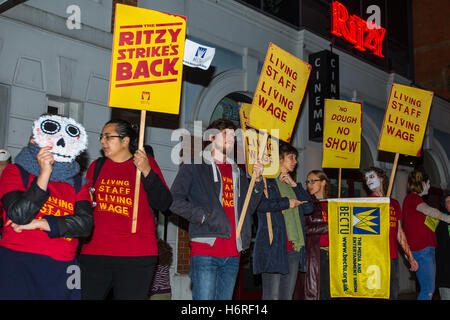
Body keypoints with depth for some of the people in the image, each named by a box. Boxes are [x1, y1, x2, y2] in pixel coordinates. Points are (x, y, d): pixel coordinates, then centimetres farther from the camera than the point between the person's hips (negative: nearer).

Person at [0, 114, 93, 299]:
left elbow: (85, 224, -4)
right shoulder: (16, 171, 3)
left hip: (62, 269, 3)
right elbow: (19, 216, -13)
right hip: (18, 265, -3)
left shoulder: (77, 182, 12)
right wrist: (45, 173, -12)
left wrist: (38, 223, -10)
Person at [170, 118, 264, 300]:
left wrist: (257, 180, 7)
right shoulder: (194, 166, 4)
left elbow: (249, 208, 19)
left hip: (233, 253, 6)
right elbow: (174, 200, -5)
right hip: (205, 250, -5)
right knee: (204, 297, -9)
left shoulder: (237, 172, 22)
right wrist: (203, 216, -13)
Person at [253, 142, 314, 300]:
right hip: (273, 247, -7)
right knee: (272, 296, -7)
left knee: (287, 295, 9)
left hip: (293, 248, 7)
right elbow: (259, 204, -18)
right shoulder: (265, 181, 0)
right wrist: (287, 203, -9)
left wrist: (294, 185, 4)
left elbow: (309, 207, 14)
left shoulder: (291, 184, 23)